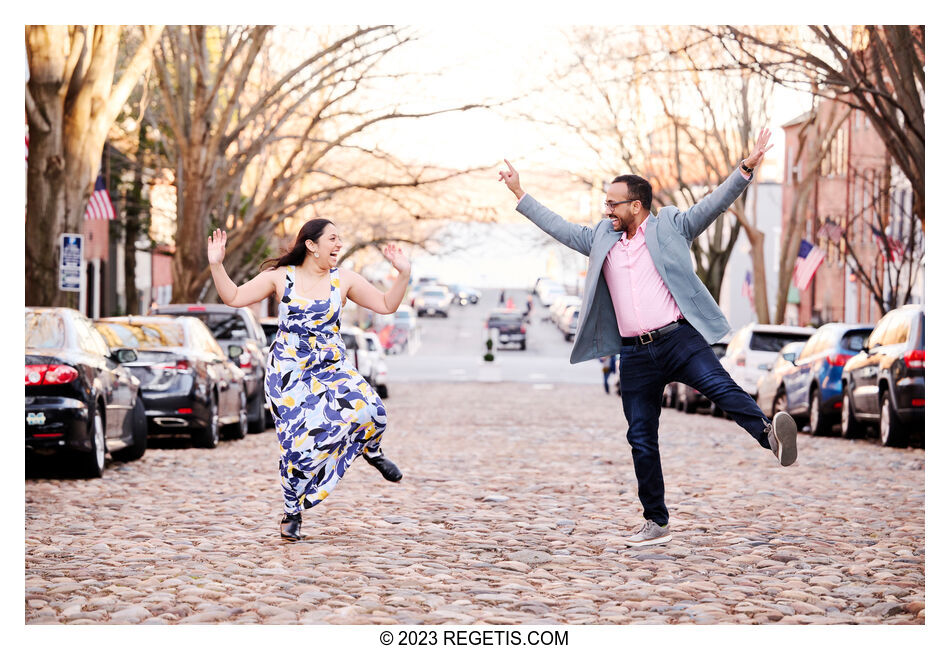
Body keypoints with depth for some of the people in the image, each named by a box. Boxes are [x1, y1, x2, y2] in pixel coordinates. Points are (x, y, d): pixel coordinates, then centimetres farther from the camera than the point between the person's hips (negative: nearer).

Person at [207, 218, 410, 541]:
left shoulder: (343, 279, 5)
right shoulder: (280, 276, 2)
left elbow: (386, 305, 6)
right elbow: (234, 297, 1)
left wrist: (403, 274, -6)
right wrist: (217, 265, -11)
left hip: (332, 367, 1)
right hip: (289, 371, -1)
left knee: (369, 410, -26)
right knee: (297, 444, -9)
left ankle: (371, 451, 10)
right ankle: (292, 514, 11)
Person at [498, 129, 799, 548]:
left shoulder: (670, 227, 5)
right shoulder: (601, 239, 18)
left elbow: (714, 204, -3)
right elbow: (560, 228, 26)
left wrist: (746, 169, -16)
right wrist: (520, 194, 28)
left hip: (679, 339, -4)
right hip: (636, 354, 4)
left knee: (721, 389, -31)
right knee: (641, 438, 4)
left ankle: (770, 435, -47)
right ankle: (656, 524, 11)